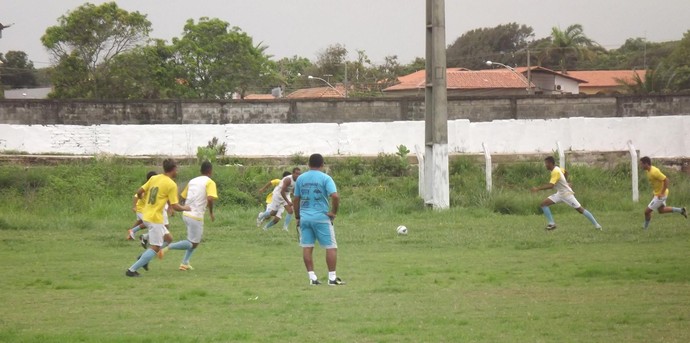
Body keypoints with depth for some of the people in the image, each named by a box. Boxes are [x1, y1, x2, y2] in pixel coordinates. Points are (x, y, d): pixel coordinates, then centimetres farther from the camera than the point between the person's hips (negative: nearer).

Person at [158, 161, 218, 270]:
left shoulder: (192, 181, 12)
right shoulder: (210, 182, -8)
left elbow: (183, 197, 17)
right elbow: (210, 199, -23)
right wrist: (211, 213, -8)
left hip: (186, 213, 8)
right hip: (196, 216, -8)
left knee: (195, 241, 23)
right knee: (193, 244, 0)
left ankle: (185, 263, 16)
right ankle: (167, 248, -15)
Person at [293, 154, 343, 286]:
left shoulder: (300, 178, 7)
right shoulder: (325, 178, -6)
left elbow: (296, 199, 11)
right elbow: (335, 196, -19)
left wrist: (297, 217, 19)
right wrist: (334, 212, -6)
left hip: (304, 217, 4)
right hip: (321, 217, -4)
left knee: (307, 247, 7)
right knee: (331, 247, 4)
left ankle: (312, 277, 3)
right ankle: (332, 277, 1)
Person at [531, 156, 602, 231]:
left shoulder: (556, 172, -26)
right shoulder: (556, 168, 2)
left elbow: (550, 185, -36)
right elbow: (565, 172, 21)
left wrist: (538, 189, -36)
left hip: (567, 194, -9)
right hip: (560, 194, 9)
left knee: (580, 209, -3)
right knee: (544, 204, -4)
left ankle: (596, 225, 7)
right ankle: (552, 224, -7)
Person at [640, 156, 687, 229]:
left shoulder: (654, 172, -29)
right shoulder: (648, 170, 1)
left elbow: (666, 180, -29)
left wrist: (662, 193, -27)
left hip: (660, 195, -10)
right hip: (657, 193, 10)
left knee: (647, 211, -3)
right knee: (661, 210, 25)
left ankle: (645, 228, 15)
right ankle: (681, 210, 26)